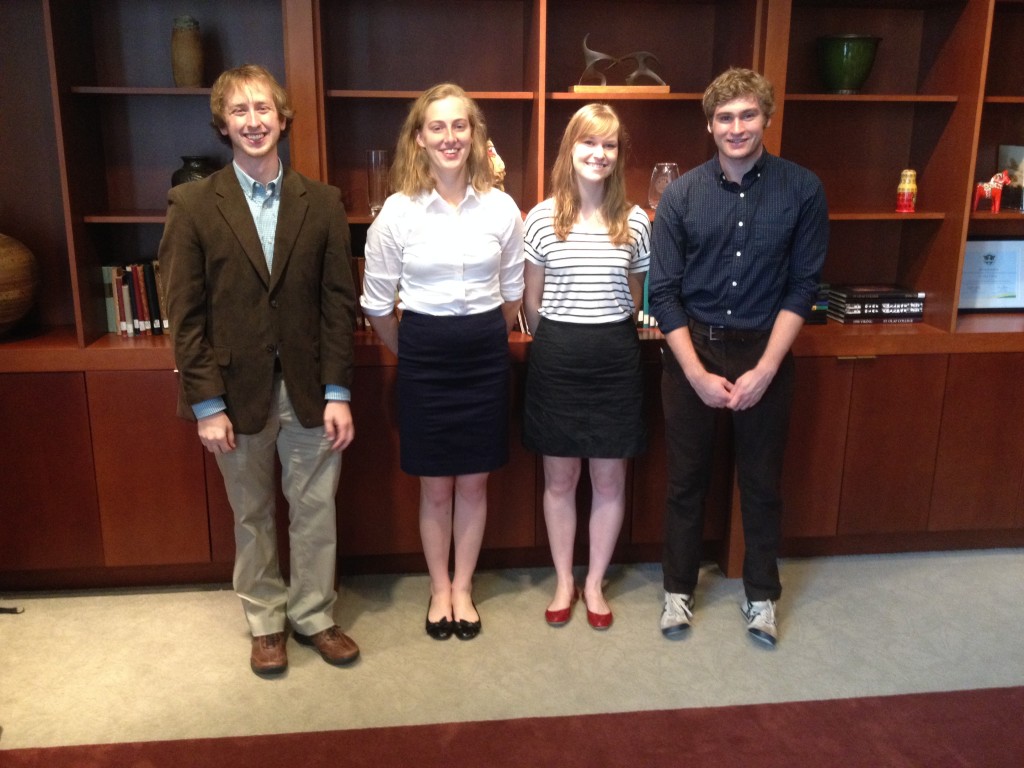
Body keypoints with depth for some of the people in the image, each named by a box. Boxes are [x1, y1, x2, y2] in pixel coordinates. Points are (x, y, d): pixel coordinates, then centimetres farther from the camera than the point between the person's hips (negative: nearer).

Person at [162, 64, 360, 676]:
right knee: (253, 515, 14)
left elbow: (339, 302, -1)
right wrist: (207, 404, -8)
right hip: (237, 391, -1)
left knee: (316, 510, 10)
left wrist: (338, 393, -5)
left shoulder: (322, 202, 1)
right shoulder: (193, 205, -2)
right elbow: (187, 314, -4)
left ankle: (314, 614, 31)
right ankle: (266, 621, 33)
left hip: (310, 389, 1)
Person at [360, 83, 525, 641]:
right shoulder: (397, 211, -7)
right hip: (424, 357, -1)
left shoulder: (502, 208, -3)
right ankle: (439, 589, 30)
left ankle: (463, 589, 30)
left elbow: (512, 293, 9)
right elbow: (376, 304, 0)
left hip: (486, 356, 1)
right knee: (435, 486, 10)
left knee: (473, 482, 11)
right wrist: (410, 353, 8)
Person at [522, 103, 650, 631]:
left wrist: (611, 333, 10)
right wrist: (554, 344, 10)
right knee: (559, 479, 10)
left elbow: (634, 297, 12)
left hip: (615, 356, 1)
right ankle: (563, 581, 29)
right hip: (557, 357, -1)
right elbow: (532, 301, 5)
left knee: (609, 480, 9)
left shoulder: (634, 221, 1)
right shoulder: (542, 218, -3)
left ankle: (595, 583, 28)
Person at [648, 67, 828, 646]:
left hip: (765, 351, 0)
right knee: (687, 479, 11)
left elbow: (802, 286, -5)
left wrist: (764, 369, -12)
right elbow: (663, 291, -5)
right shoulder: (681, 195, -5)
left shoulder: (802, 190, -6)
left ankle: (762, 593, 31)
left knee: (763, 481, 12)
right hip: (692, 349, 1)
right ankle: (679, 588, 30)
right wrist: (697, 373, -12)